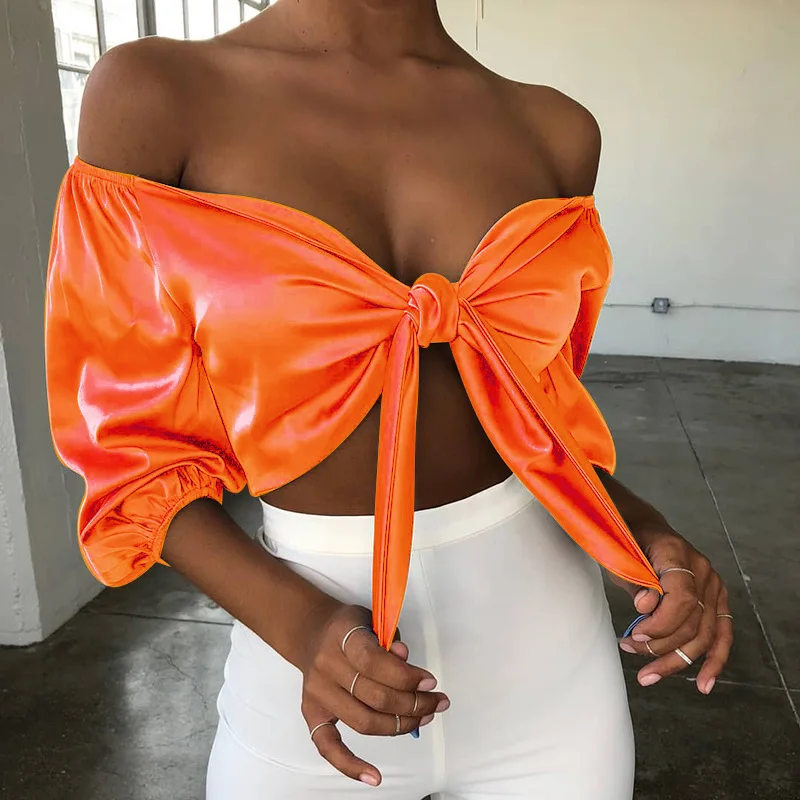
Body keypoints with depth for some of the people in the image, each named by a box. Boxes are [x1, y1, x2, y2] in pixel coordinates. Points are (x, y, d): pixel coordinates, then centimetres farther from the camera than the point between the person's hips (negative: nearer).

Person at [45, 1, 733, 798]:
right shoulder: (156, 95, -9)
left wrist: (644, 533, -8)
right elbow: (128, 439, -6)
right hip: (313, 633, -2)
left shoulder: (553, 130, 0)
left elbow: (536, 410, 9)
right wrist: (298, 622, -20)